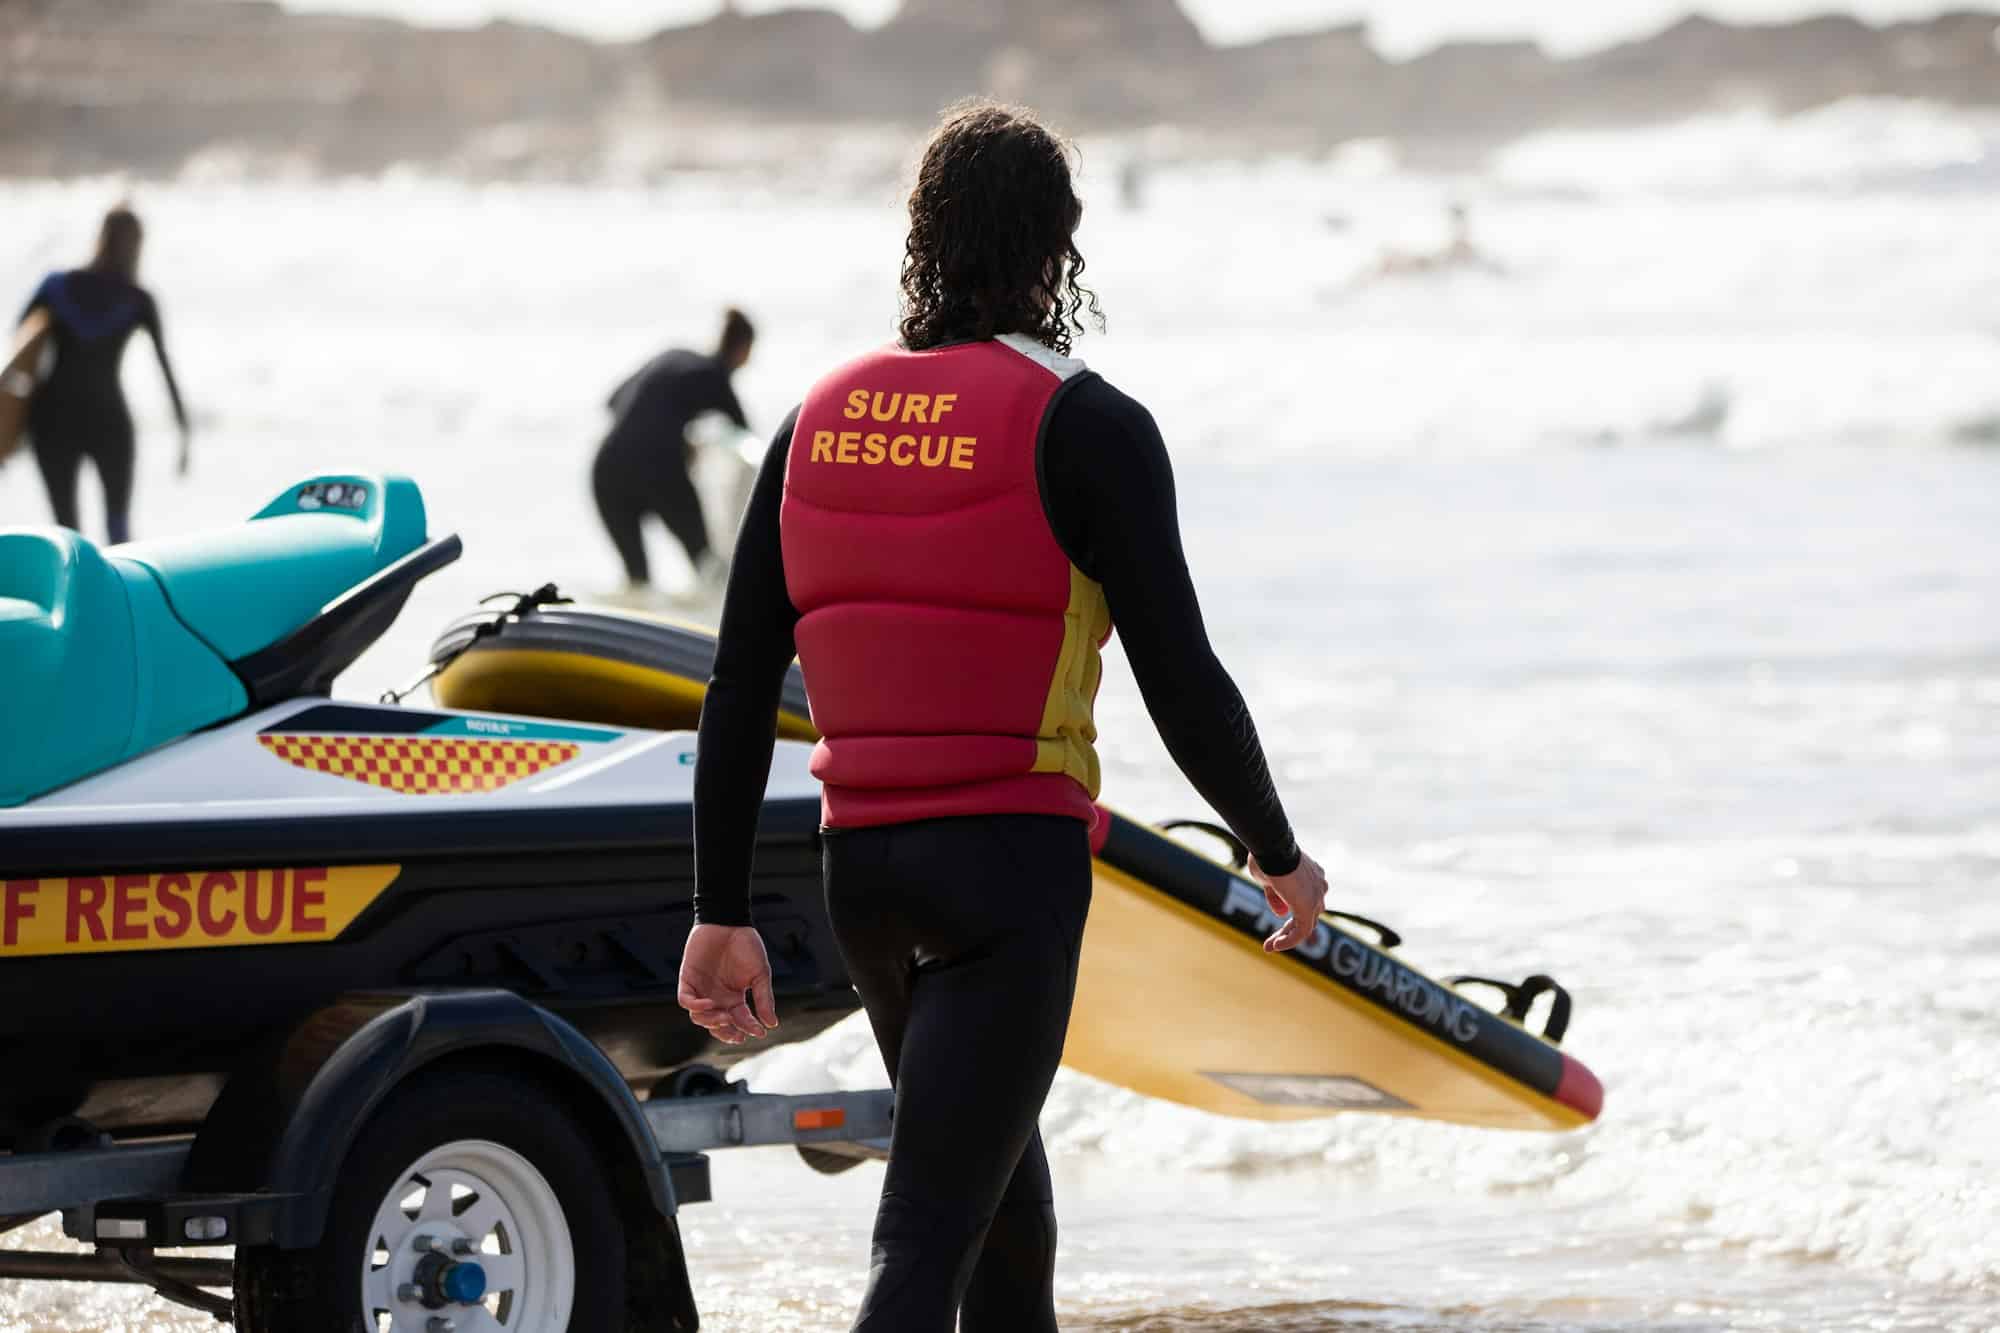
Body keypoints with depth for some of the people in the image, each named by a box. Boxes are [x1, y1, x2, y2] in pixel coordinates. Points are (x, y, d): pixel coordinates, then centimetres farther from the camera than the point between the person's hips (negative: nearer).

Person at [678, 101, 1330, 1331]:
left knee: (1010, 1218, 22)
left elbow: (740, 695, 7)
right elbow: (1185, 688, -10)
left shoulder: (822, 422, 8)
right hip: (1012, 865, -6)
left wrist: (723, 913, 11)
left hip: (862, 863, 6)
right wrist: (1282, 856, 6)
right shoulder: (1086, 428, -9)